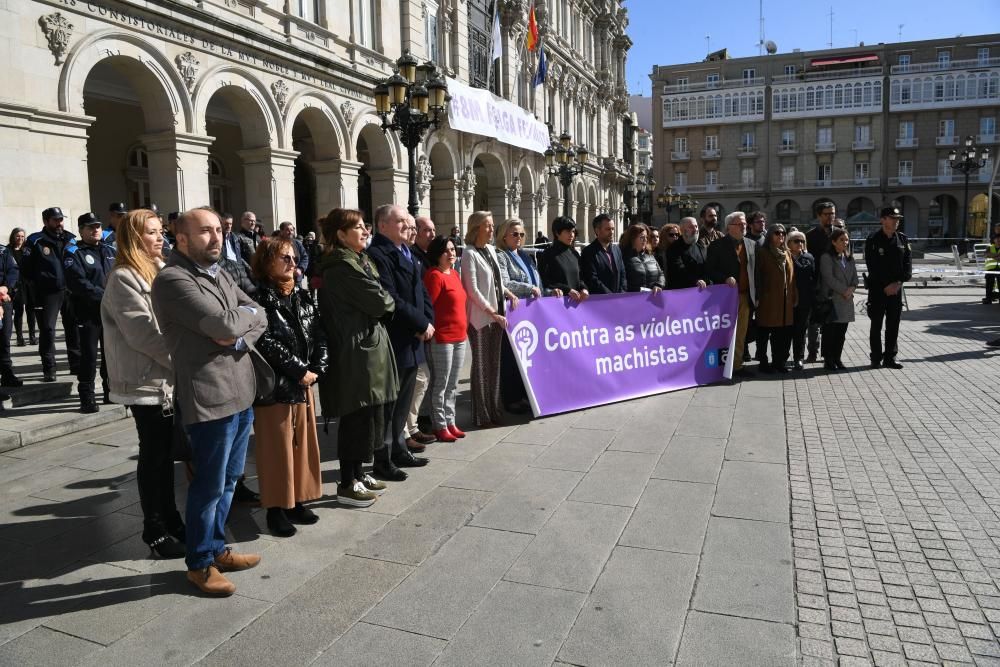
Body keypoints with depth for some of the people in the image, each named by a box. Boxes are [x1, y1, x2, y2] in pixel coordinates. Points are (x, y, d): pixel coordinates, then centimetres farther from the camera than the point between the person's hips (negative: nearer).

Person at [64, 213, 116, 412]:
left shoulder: (110, 251, 15)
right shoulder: (74, 253, -2)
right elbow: (79, 283, -16)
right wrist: (104, 296, -20)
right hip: (88, 313, -5)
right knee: (89, 356, -2)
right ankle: (87, 397, 5)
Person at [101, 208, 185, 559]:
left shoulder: (159, 271, 14)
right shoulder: (123, 279, -13)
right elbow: (144, 332, -20)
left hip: (167, 378, 8)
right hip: (146, 381, -8)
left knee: (166, 451, 14)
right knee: (154, 454, 1)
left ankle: (171, 519, 26)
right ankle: (155, 530, 14)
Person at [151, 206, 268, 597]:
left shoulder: (219, 274, 14)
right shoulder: (173, 280, -14)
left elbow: (259, 319, 9)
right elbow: (225, 324, -24)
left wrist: (238, 338, -12)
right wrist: (248, 312, -3)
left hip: (241, 392, 8)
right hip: (209, 398, -8)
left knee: (229, 480, 19)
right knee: (209, 486, 4)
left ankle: (216, 547, 35)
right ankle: (199, 563, 22)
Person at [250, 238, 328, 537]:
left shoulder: (301, 295, 11)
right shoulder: (258, 298, -10)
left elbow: (318, 334, 7)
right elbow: (266, 343, -18)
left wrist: (316, 369, -6)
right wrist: (300, 371, -16)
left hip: (304, 382, 7)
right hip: (274, 384, -7)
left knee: (303, 442, 12)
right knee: (277, 447, 1)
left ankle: (297, 501, 25)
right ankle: (276, 508, 13)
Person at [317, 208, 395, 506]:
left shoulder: (356, 261, 16)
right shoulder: (343, 267, -18)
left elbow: (374, 301, 14)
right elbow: (379, 302, -19)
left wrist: (383, 305, -5)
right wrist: (390, 303, 1)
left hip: (365, 347, 10)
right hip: (357, 351, -10)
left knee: (367, 415, 16)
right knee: (357, 417, -2)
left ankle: (358, 474, 28)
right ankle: (347, 485, 10)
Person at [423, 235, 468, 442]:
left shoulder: (454, 273, 13)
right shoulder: (434, 275, -13)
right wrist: (431, 331, -15)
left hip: (460, 336, 9)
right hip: (442, 337, -8)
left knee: (453, 385, 15)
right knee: (441, 384, 1)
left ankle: (450, 421, 26)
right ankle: (440, 426, 11)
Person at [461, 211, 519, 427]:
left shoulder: (491, 250, 12)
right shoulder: (470, 254, -10)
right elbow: (473, 290, -15)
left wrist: (509, 294, 5)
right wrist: (492, 313, -15)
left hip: (497, 315, 7)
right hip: (480, 317, -7)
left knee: (494, 364, 12)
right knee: (481, 365, 0)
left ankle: (493, 409, 23)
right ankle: (482, 415, 10)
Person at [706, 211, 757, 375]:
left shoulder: (752, 245, 13)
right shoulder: (717, 245, -3)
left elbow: (755, 271, 14)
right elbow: (709, 270, -6)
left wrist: (756, 295, 9)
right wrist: (725, 279, -20)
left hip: (745, 296, 5)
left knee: (741, 334, 8)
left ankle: (737, 365, 15)